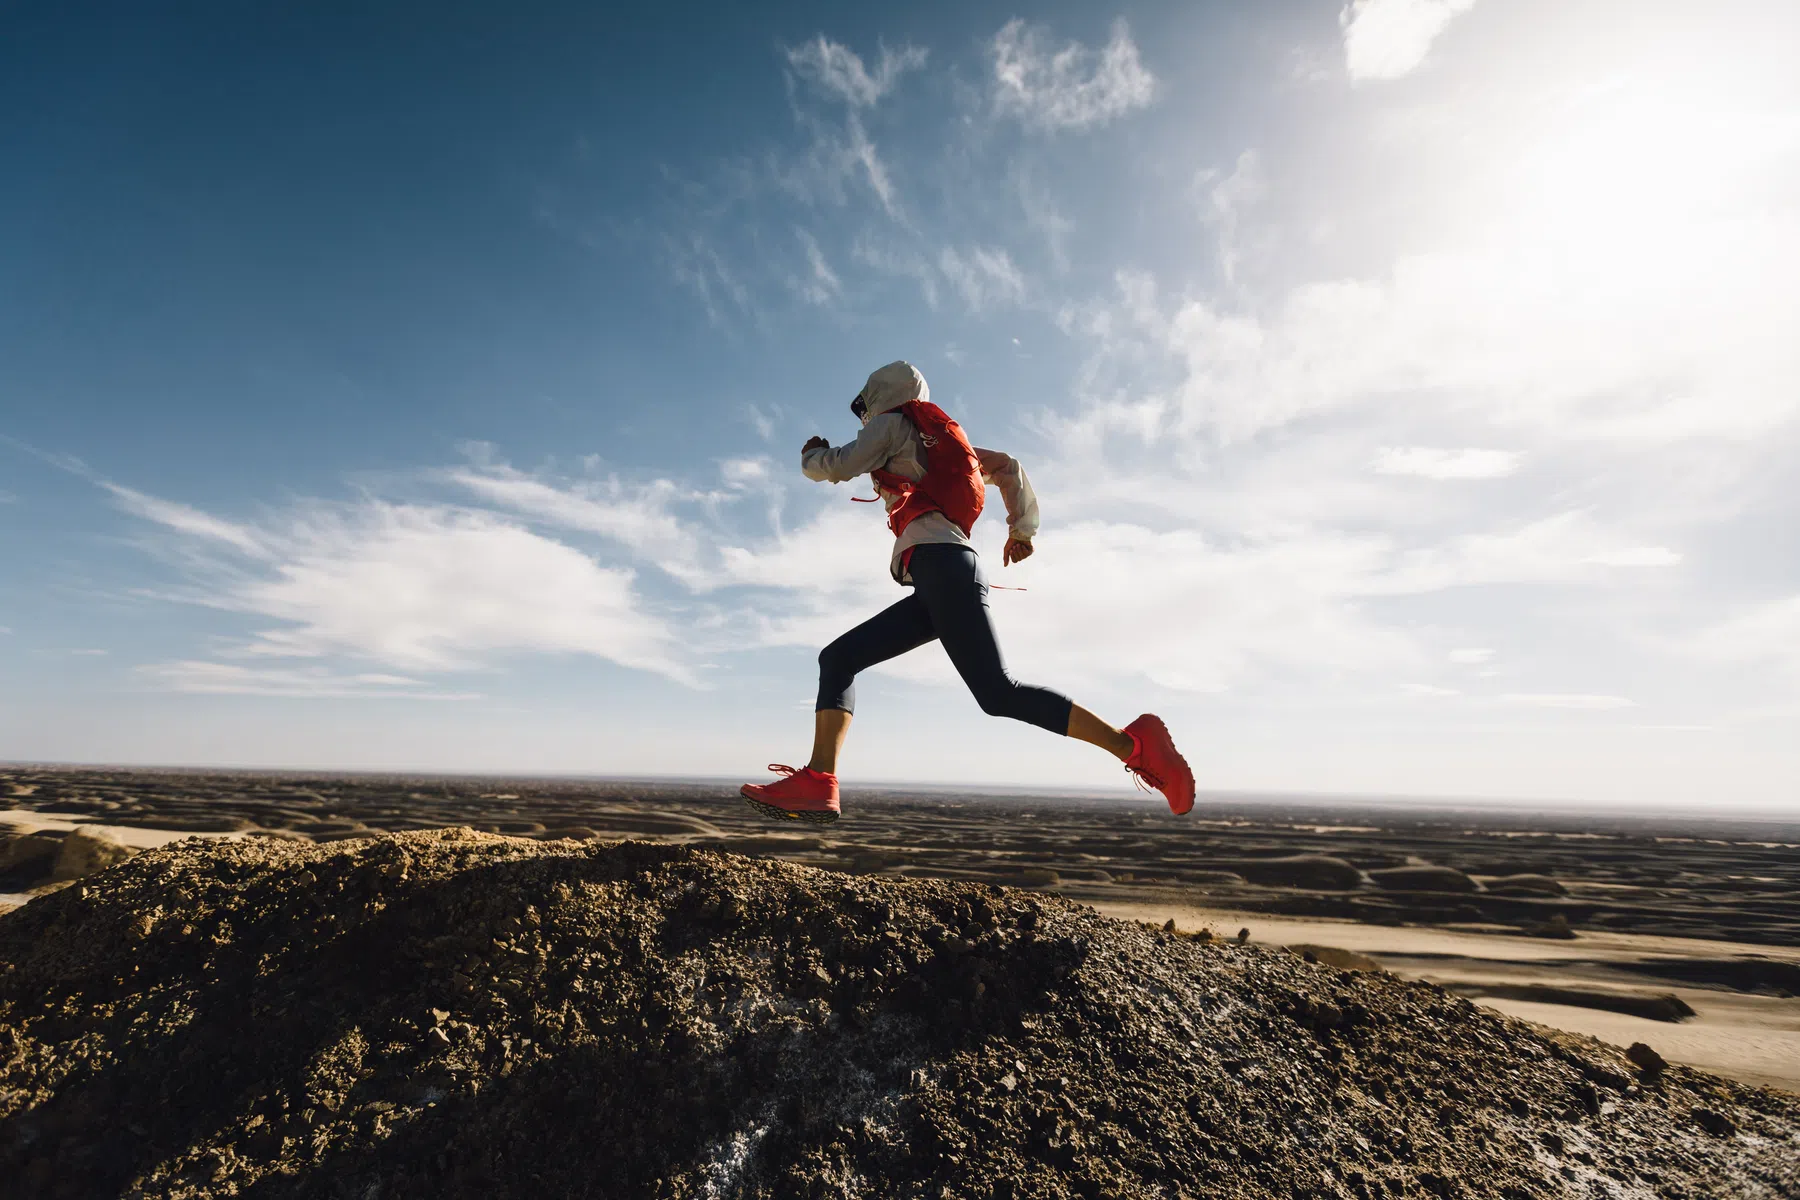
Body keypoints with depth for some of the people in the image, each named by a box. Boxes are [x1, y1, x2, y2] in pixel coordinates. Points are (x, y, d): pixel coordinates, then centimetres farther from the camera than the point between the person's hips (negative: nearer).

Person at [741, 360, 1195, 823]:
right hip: (935, 588, 9)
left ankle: (1132, 743, -19)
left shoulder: (892, 424, 12)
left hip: (940, 560, -9)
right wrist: (1022, 528, 37)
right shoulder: (936, 440, 33)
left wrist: (811, 455, 28)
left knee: (998, 693, -19)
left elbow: (837, 467, 6)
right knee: (837, 659, 3)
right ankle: (818, 782, -12)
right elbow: (1009, 467, 36)